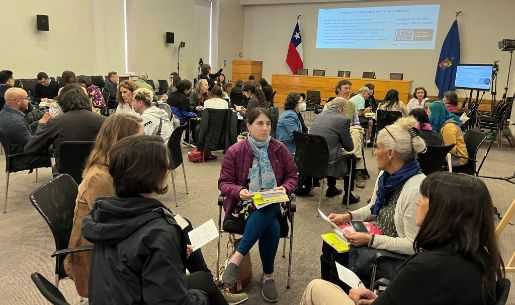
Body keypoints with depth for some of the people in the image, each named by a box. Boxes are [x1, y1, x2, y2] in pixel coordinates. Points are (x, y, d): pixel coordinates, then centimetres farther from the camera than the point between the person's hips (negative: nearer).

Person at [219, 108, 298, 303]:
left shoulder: (279, 149, 2)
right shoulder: (235, 151, -5)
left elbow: (292, 176, 10)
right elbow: (224, 183, -2)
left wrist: (285, 188, -12)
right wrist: (239, 191, -22)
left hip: (272, 204, 2)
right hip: (244, 204, -1)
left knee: (268, 219, -36)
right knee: (272, 227, -32)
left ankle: (236, 259, -31)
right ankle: (268, 276, -16)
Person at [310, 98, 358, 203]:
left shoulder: (319, 115, 11)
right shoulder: (343, 119, -8)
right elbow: (349, 147, -1)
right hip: (326, 161, -6)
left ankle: (331, 189, 42)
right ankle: (347, 196, 26)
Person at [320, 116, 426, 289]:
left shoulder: (416, 189, -29)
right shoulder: (385, 175, -1)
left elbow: (413, 245, -26)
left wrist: (370, 240, -27)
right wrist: (349, 216, -1)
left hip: (398, 254, -8)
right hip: (377, 237, 8)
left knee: (340, 256, -16)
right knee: (329, 246, -2)